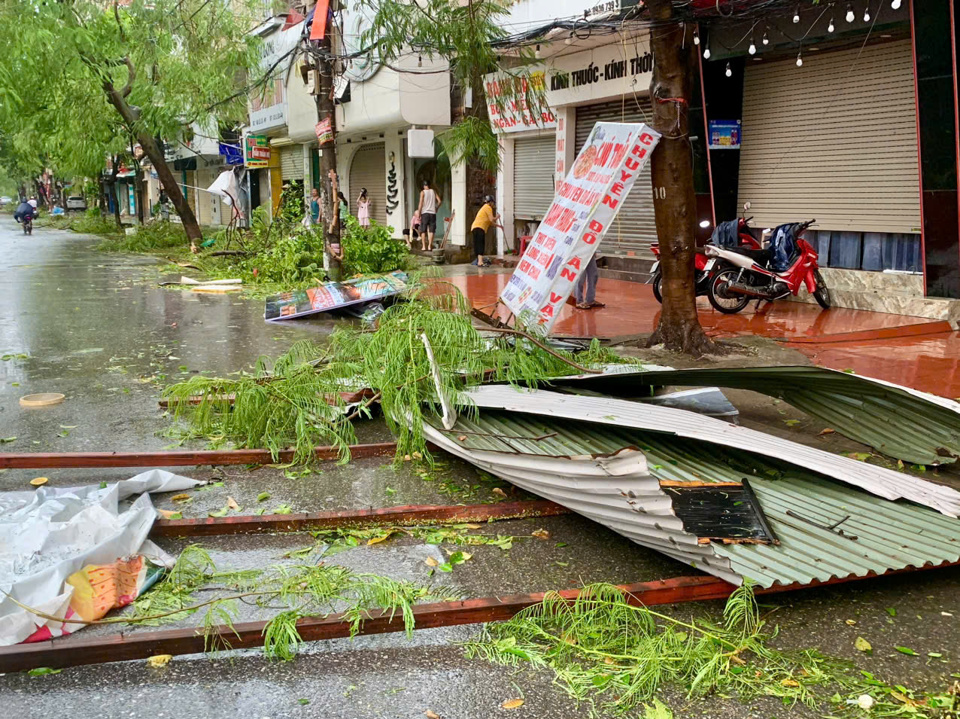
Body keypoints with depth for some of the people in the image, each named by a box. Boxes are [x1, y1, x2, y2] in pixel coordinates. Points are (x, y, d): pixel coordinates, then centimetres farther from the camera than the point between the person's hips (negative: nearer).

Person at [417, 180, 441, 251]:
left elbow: (421, 204, -9)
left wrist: (419, 214, -5)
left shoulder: (423, 192, -3)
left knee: (423, 231, 4)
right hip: (432, 213, 3)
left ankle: (424, 246, 3)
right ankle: (429, 246, 3)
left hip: (424, 213, -3)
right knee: (431, 231, 5)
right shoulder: (433, 191, 7)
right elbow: (439, 201, 2)